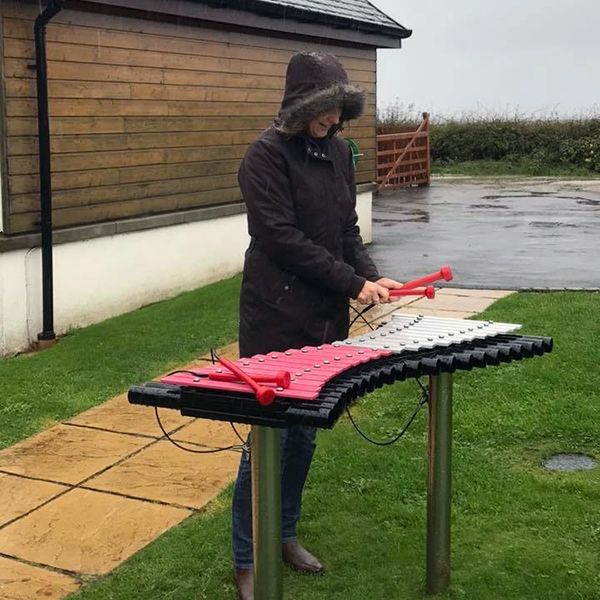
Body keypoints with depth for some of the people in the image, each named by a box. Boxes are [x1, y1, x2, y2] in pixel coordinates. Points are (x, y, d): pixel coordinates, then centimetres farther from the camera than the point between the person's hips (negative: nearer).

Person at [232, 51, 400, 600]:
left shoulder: (338, 151, 10)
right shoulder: (268, 154, -12)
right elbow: (282, 239, -18)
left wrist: (372, 275, -4)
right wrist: (353, 283, -16)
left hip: (325, 317, 7)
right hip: (277, 318, -7)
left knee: (305, 432, 14)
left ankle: (285, 534, 31)